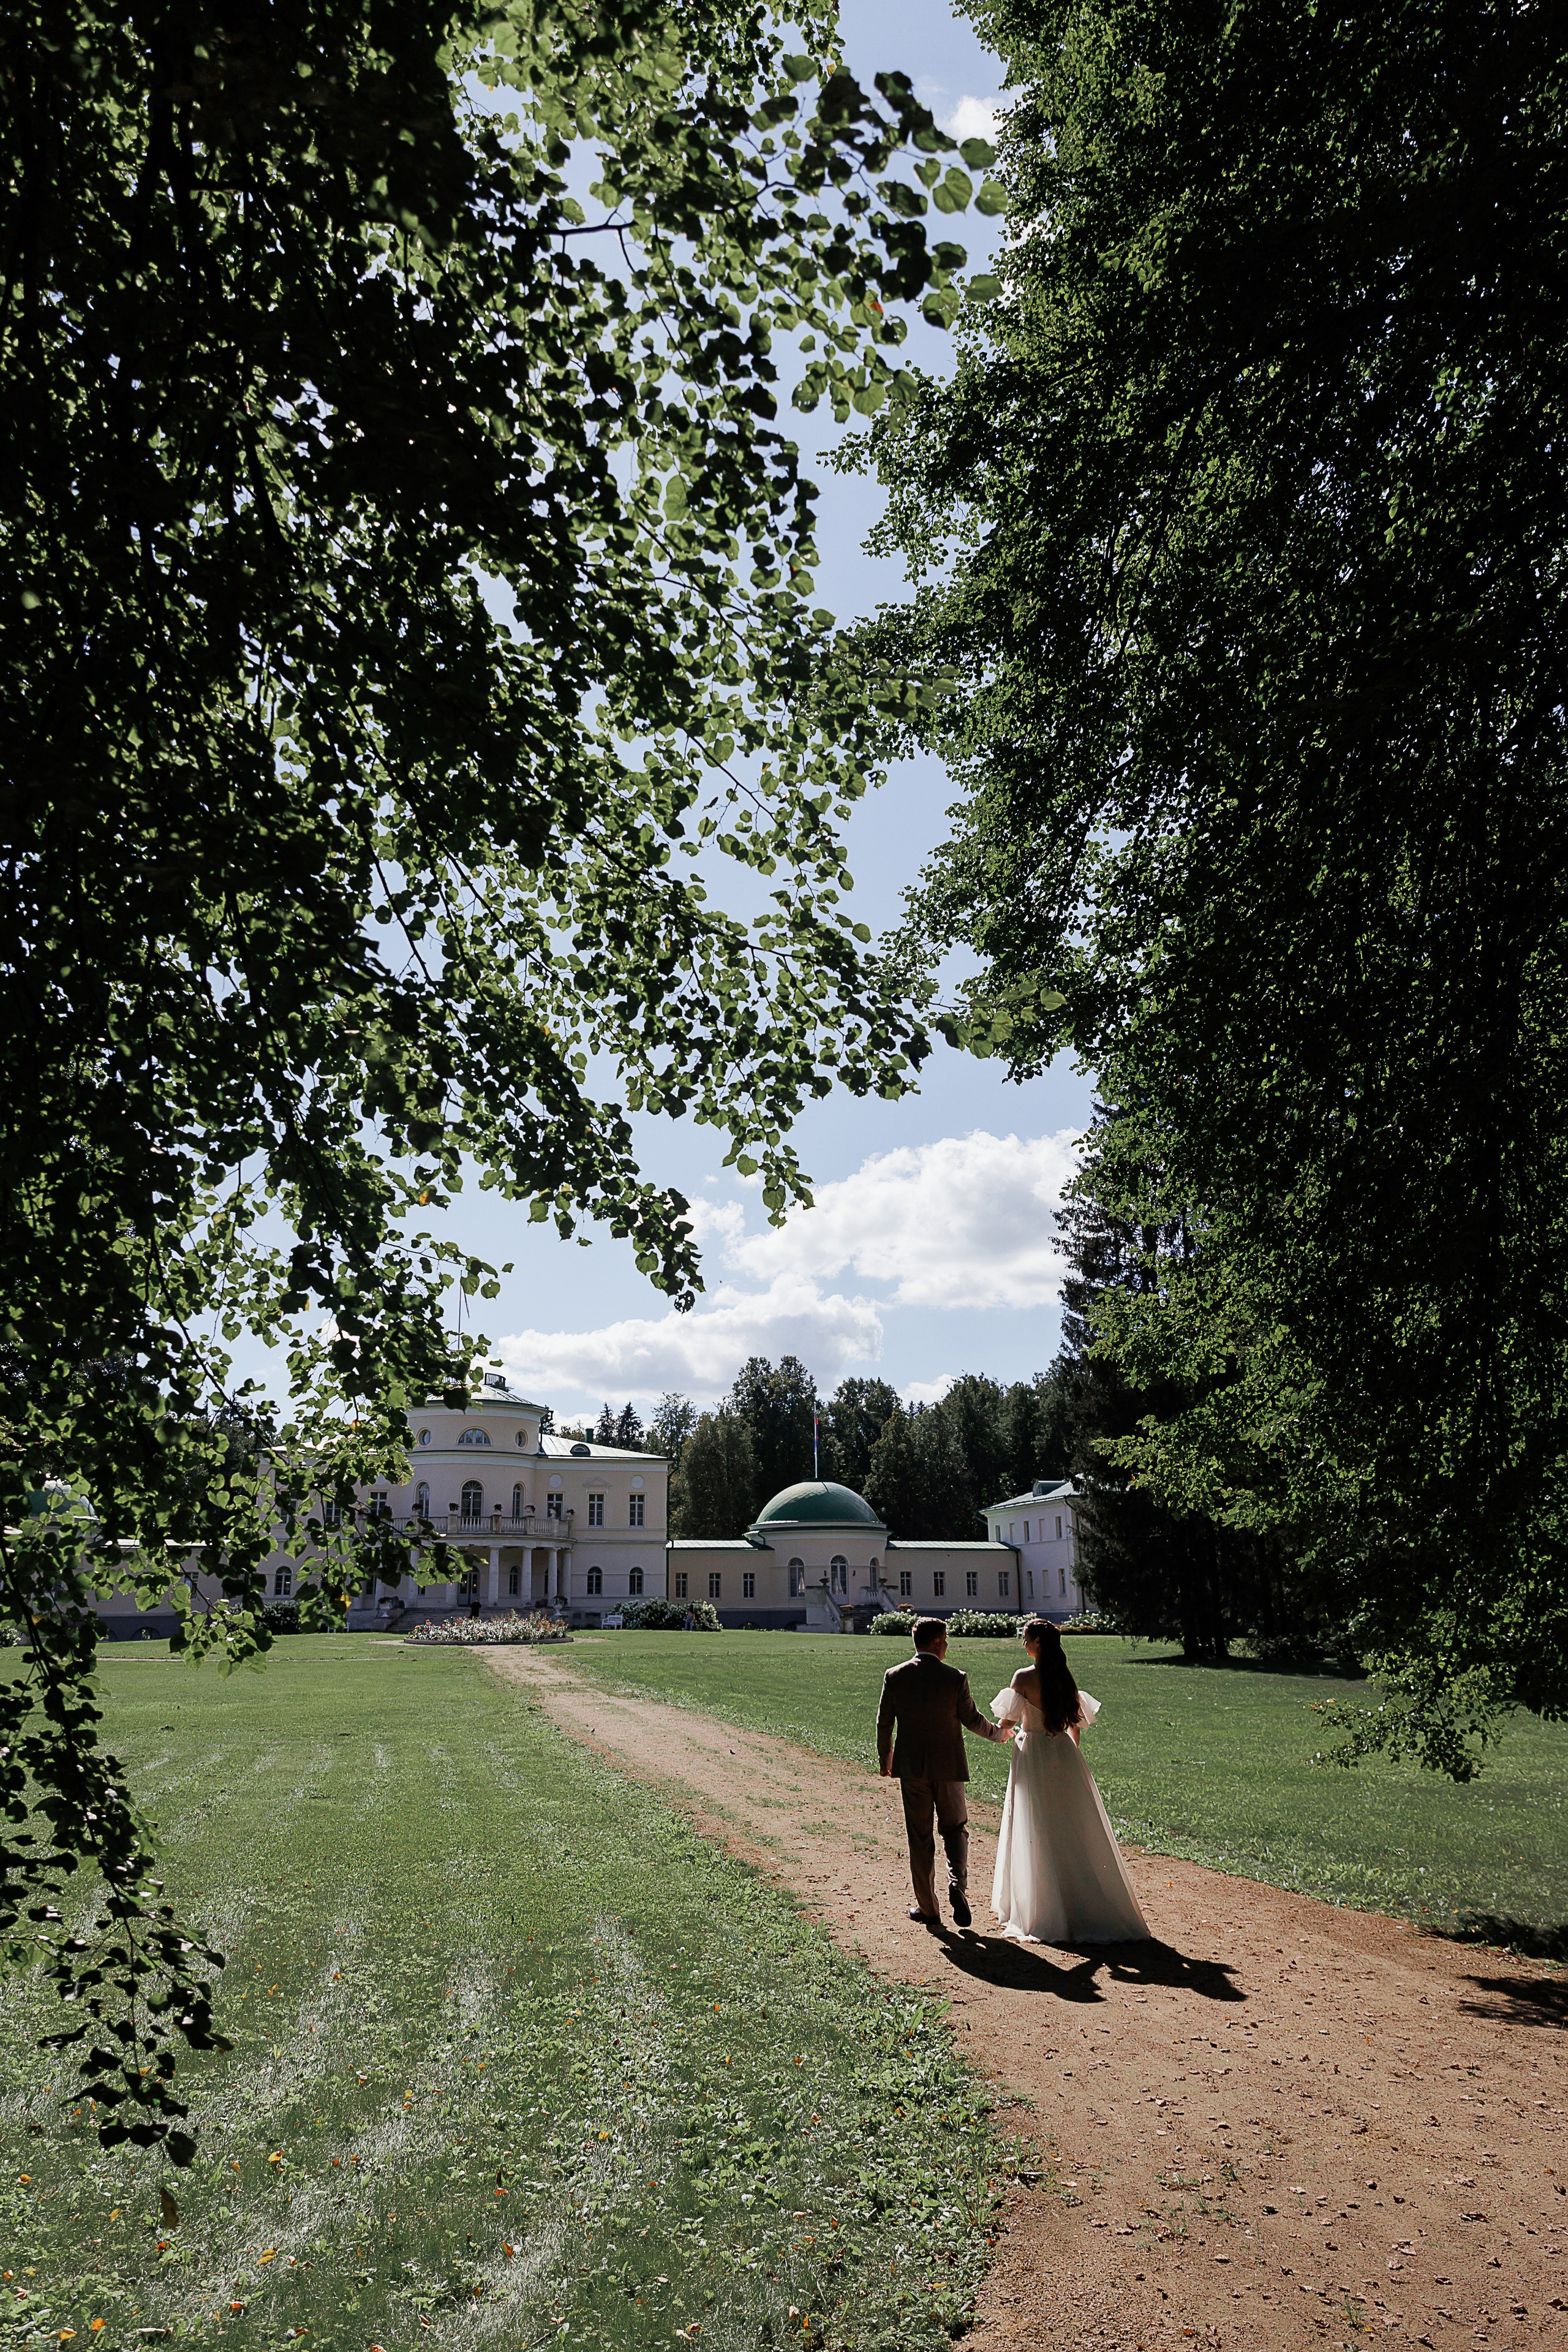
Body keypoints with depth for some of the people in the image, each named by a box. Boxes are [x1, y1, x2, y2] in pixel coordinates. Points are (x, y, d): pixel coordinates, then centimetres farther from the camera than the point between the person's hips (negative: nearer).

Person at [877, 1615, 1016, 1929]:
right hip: (948, 1765, -1)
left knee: (919, 1838, 9)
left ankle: (927, 1908, 13)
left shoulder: (894, 1676, -5)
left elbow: (884, 1723, 1)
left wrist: (885, 1760, 16)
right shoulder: (955, 1678, -9)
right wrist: (1000, 1733, 21)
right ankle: (958, 1884, -7)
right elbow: (972, 1719, 1)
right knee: (955, 1828, 15)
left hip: (911, 1767, 1)